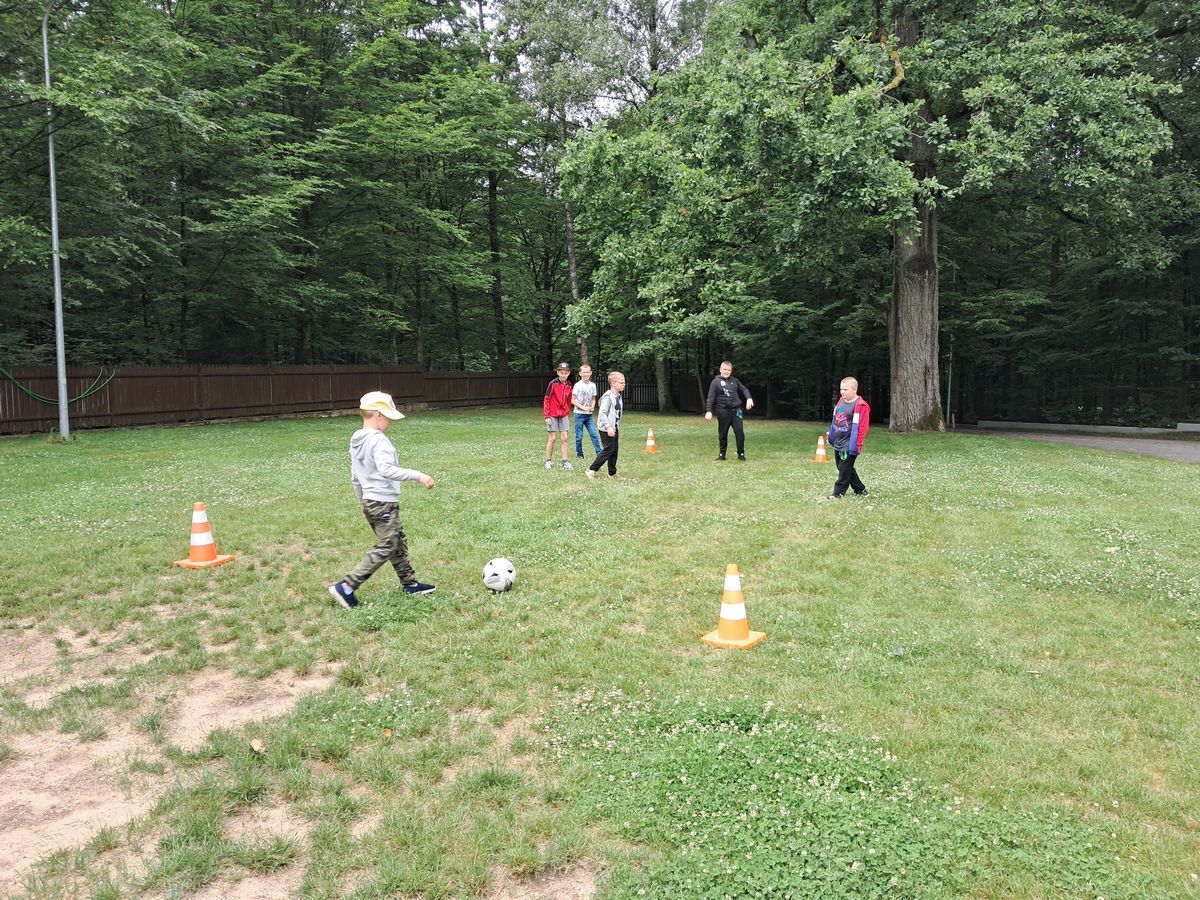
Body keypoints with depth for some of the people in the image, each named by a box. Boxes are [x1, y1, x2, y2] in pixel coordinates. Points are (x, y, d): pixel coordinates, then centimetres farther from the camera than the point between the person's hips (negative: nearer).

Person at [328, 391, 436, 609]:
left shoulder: (356, 440, 11)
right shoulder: (379, 440, -19)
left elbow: (354, 477, 18)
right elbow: (386, 469, -34)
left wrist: (363, 500, 28)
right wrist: (417, 475, -33)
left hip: (369, 501, 10)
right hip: (384, 503, -10)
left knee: (399, 542, 19)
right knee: (384, 548, -4)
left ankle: (410, 583, 29)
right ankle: (346, 587, -6)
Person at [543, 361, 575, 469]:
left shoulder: (569, 385, 3)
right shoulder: (553, 384, -11)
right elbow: (546, 400, -8)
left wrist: (568, 414, 14)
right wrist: (546, 416, -11)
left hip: (564, 415, 4)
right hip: (553, 415, -4)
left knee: (564, 438, 1)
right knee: (552, 438, -1)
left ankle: (565, 461, 5)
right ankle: (548, 461, 11)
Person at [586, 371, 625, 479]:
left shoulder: (618, 397, 13)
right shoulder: (608, 396, -16)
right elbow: (602, 413, -21)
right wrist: (608, 427, -26)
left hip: (615, 428, 9)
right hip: (607, 429, -9)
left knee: (615, 450, 10)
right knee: (609, 450, -8)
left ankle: (612, 473, 18)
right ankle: (592, 469, -1)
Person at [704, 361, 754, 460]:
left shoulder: (734, 381, 13)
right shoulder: (716, 382, 1)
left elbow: (744, 389, 18)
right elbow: (711, 397, -4)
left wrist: (749, 398, -2)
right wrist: (709, 411, -13)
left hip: (736, 411, 3)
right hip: (723, 411, -3)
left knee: (740, 432, -4)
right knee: (723, 434, 5)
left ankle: (741, 454, 5)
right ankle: (721, 454, 16)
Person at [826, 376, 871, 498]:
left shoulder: (860, 406, -15)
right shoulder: (841, 402, 10)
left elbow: (862, 427, -17)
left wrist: (857, 445, -19)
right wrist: (830, 435, 20)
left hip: (849, 445, -9)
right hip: (838, 443, 9)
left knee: (844, 469, -3)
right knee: (844, 468, 17)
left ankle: (838, 493, 6)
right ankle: (860, 489, 29)